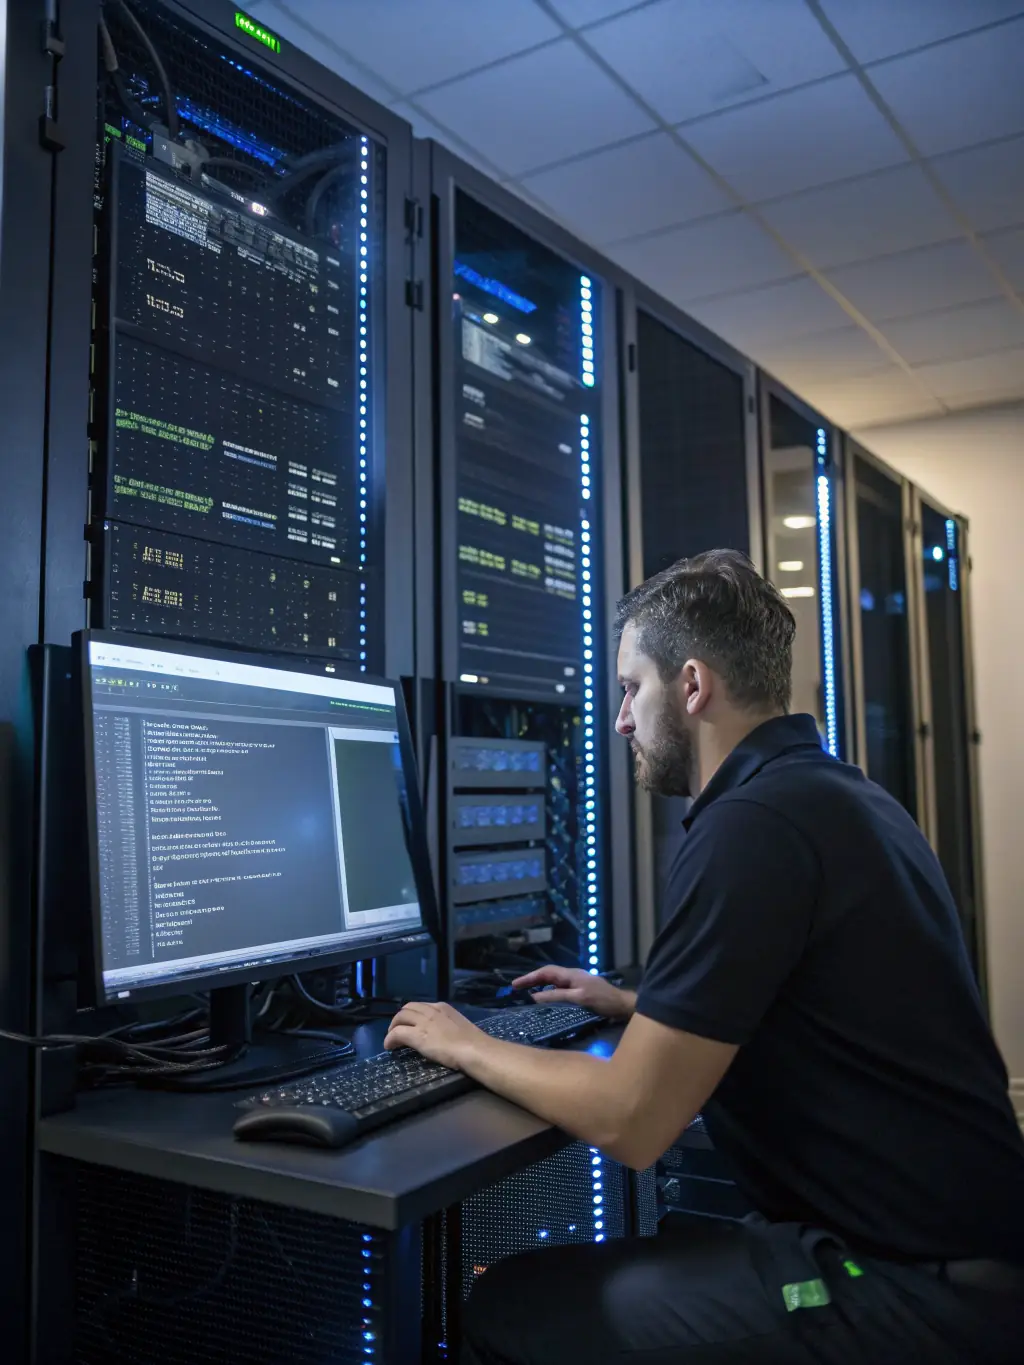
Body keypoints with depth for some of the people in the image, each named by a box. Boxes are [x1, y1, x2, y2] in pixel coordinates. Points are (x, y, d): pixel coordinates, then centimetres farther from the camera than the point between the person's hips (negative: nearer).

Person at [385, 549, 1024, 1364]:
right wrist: (631, 1005, 26)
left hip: (912, 1288, -10)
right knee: (610, 1270, 20)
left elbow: (629, 1121, -19)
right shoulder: (838, 795, 10)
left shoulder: (755, 824, -22)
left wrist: (468, 1047, -3)